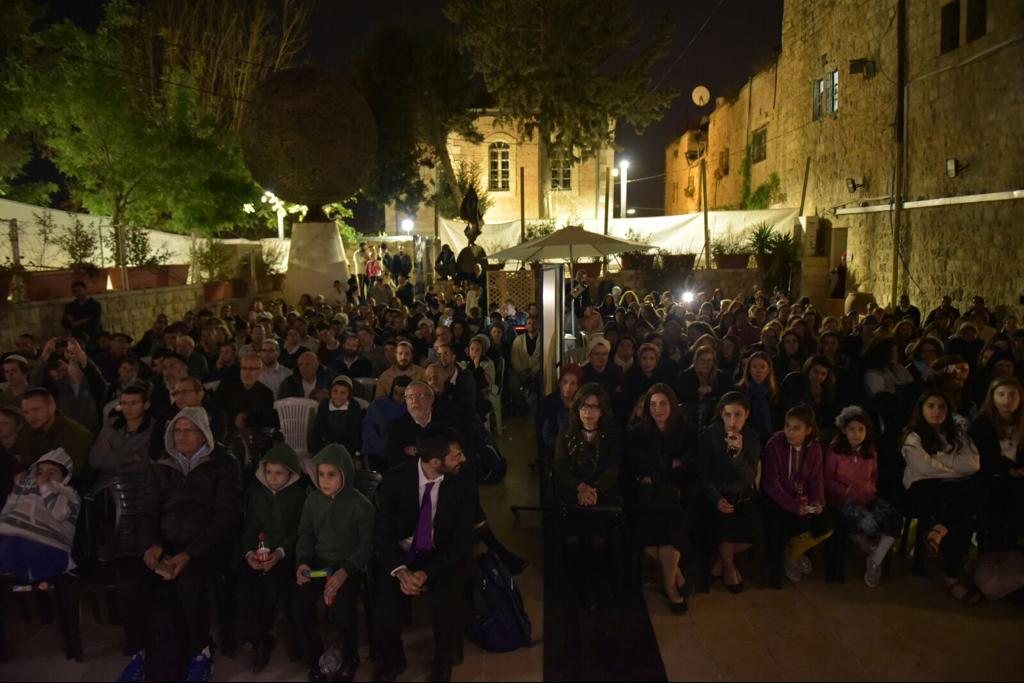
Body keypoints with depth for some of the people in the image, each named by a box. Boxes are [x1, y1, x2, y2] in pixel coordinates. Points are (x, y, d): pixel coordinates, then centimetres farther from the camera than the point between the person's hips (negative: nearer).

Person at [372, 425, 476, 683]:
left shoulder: (464, 484, -12)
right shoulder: (395, 480, -12)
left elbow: (462, 540, -11)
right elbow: (383, 534, -8)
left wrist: (427, 573, -25)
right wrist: (401, 571, -27)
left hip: (445, 557, 0)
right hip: (403, 553, 1)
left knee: (446, 603, -30)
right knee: (384, 608, -25)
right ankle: (392, 661, 11)